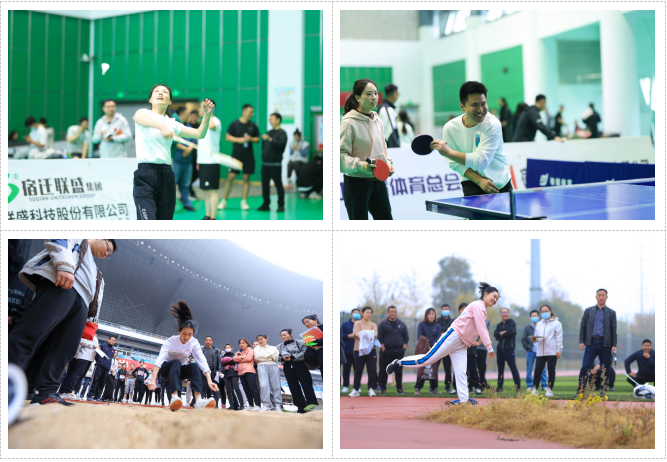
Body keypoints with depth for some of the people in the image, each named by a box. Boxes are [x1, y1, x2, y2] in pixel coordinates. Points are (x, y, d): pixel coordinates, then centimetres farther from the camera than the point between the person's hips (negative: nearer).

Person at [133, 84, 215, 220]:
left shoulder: (172, 123, 18)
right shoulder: (143, 113, 7)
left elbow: (199, 134, 11)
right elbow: (141, 118, -19)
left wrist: (207, 115, -7)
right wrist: (161, 126, -38)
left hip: (166, 176, 5)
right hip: (145, 174, -4)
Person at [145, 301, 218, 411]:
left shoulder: (194, 343, -14)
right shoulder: (170, 342, -23)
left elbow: (202, 361, -24)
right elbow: (159, 360, -37)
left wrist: (209, 381, -40)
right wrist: (153, 380, -52)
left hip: (180, 371, 3)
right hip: (166, 369, -3)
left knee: (194, 365, -30)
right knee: (176, 362, -37)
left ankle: (199, 400, -48)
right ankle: (174, 398, -56)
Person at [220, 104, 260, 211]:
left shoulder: (253, 126, 7)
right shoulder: (235, 124, -2)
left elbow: (257, 139, 12)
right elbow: (227, 137, -3)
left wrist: (251, 139, -9)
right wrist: (239, 140, -15)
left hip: (248, 156, 3)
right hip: (236, 155, -3)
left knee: (246, 178, 2)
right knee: (230, 176, -5)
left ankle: (244, 201, 8)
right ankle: (224, 201, 2)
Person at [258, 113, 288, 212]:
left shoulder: (282, 133, -3)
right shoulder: (269, 132, 17)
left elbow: (280, 144, -19)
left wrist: (270, 139, -28)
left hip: (275, 164, -7)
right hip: (265, 163, 7)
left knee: (278, 184, -3)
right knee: (265, 184, 7)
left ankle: (281, 205, 2)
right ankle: (266, 204, 14)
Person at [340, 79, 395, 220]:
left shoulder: (377, 121, 11)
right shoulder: (349, 122, -12)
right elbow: (341, 154, -15)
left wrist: (388, 163, 5)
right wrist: (360, 165, -29)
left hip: (378, 181, 7)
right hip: (356, 182, -7)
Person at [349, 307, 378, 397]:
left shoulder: (373, 325, 13)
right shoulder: (357, 323, 8)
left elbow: (375, 334, -6)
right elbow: (356, 334, -7)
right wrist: (366, 334, -23)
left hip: (371, 350, 2)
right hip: (359, 349, -1)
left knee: (372, 370, -6)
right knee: (358, 370, 1)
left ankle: (371, 389, 1)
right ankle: (356, 390, 9)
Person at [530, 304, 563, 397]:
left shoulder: (556, 323, 4)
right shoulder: (539, 324, 19)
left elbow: (559, 337, -1)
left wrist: (559, 350, -8)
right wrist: (535, 339, -4)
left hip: (552, 352, -4)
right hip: (540, 352, 4)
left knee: (551, 370, 0)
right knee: (538, 370, -3)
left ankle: (550, 390, 5)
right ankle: (535, 389, 4)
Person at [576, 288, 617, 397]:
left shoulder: (611, 313, 10)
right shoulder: (588, 311, 11)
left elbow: (614, 330, 8)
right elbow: (583, 326, 10)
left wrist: (614, 345, -1)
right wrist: (581, 341, 0)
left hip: (605, 344, 0)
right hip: (591, 343, 0)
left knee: (605, 369, 1)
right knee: (585, 368, -10)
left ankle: (603, 391, 10)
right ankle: (580, 391, -6)